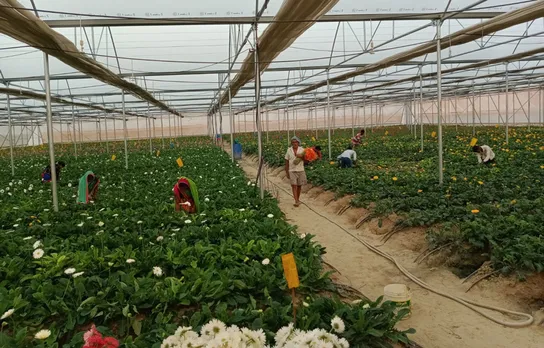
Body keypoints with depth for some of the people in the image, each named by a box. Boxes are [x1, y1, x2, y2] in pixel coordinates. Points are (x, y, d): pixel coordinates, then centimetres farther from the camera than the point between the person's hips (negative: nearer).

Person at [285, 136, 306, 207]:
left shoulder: (302, 150, -2)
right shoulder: (289, 150, -1)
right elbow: (286, 162, 3)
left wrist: (301, 157, -31)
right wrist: (287, 173, 2)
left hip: (300, 170, 1)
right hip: (292, 171, -1)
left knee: (299, 185, 11)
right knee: (294, 186, -13)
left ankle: (298, 199, 30)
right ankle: (296, 201, -16)